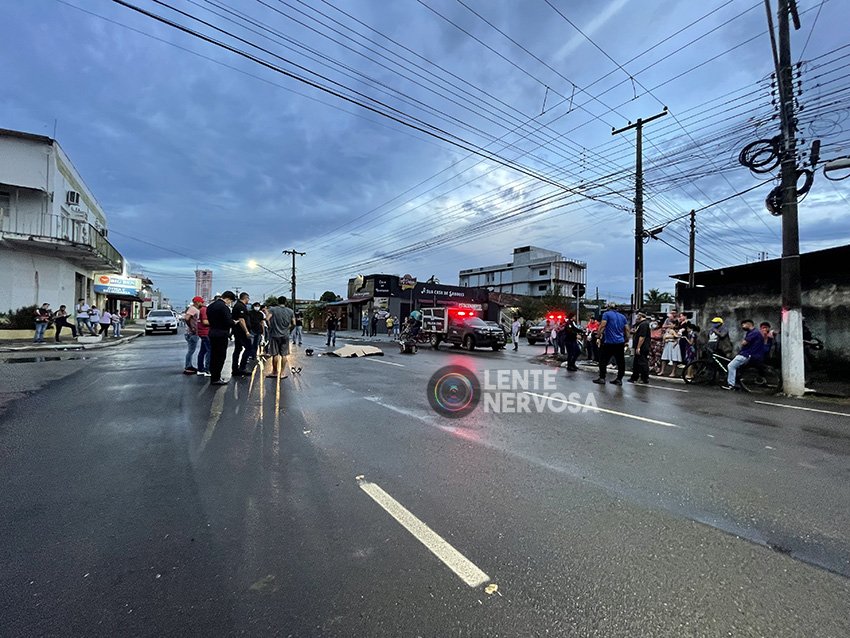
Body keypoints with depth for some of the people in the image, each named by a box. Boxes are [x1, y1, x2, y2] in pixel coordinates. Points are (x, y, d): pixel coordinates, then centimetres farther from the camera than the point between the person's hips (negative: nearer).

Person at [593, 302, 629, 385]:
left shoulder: (606, 314, -3)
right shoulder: (622, 317, 15)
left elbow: (602, 326, -14)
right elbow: (627, 330, 14)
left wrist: (598, 335, -5)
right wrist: (626, 340, 22)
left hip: (609, 342, -5)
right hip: (620, 343, 6)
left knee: (603, 360, 4)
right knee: (620, 362, 8)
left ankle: (602, 378, 4)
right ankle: (619, 379, 11)